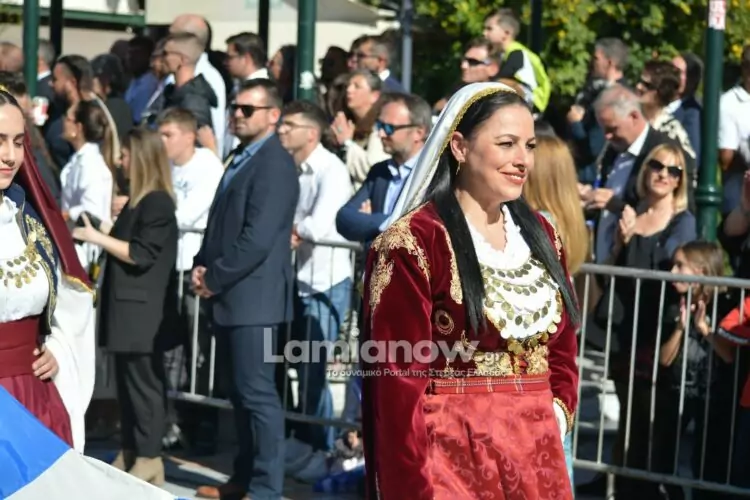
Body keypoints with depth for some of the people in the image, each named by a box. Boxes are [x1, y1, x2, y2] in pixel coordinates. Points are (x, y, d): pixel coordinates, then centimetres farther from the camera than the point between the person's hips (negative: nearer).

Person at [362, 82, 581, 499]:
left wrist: (558, 415, 0)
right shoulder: (413, 242, -11)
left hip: (537, 455, 6)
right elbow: (399, 380, -12)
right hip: (450, 454, -6)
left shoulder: (541, 235, 10)